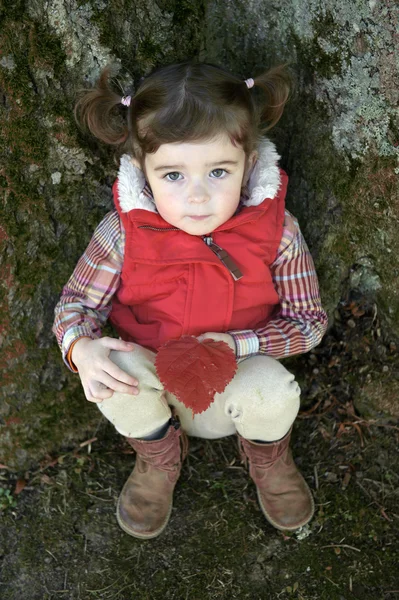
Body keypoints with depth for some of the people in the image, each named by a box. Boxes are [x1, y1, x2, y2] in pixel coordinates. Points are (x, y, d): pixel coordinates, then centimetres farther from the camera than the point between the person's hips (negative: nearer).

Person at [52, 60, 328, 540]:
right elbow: (76, 301, -5)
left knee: (273, 389, -34)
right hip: (151, 384, 1)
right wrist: (82, 348, -29)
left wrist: (238, 345, -24)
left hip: (233, 388, -1)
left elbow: (308, 321, -8)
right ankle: (158, 459, 6)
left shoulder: (277, 233, -17)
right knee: (114, 367, -32)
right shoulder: (124, 232, -18)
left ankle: (267, 457, 9)